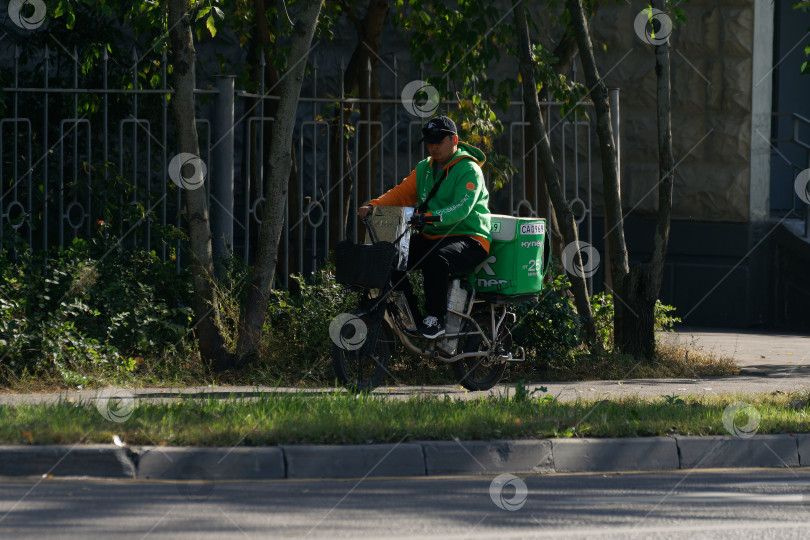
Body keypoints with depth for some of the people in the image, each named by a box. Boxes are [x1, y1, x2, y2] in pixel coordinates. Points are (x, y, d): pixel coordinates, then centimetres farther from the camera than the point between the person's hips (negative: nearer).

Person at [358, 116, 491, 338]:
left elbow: (461, 209, -23)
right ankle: (411, 318, -4)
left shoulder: (469, 171, -9)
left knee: (436, 259, -38)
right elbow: (402, 193, 8)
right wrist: (373, 206, -11)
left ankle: (436, 318, -24)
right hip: (432, 236, 8)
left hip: (469, 239, -8)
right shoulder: (424, 169, 16)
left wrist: (428, 216, -38)